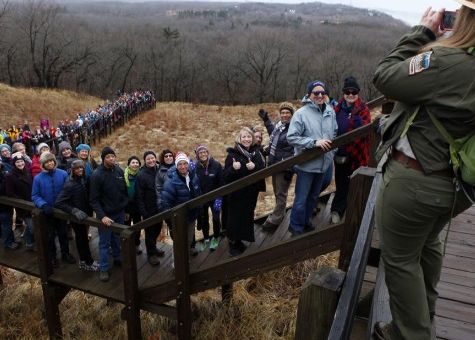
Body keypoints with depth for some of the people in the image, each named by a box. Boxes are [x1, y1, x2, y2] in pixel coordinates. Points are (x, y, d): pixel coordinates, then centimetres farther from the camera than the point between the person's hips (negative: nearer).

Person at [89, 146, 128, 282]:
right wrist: (102, 216, -24)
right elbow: (94, 199, -17)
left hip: (120, 213, 5)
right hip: (106, 215, -5)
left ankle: (117, 258, 38)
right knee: (104, 242, 5)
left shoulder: (119, 171, -1)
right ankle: (103, 268, 16)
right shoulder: (97, 175, -17)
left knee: (117, 239, 20)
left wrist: (126, 208, 9)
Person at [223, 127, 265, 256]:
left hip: (251, 193, 4)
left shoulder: (256, 153, 3)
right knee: (234, 218, 3)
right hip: (235, 194, -4)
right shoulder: (233, 154, -8)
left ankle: (239, 241, 31)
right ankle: (232, 243, 21)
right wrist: (233, 168, -29)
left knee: (247, 217, 11)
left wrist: (255, 167, -19)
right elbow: (225, 176, -11)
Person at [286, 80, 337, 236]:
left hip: (323, 162, 6)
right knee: (301, 199, 3)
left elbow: (334, 133, 14)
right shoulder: (301, 113, -16)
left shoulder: (330, 111, 2)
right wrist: (314, 142, -24)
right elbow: (291, 137, -19)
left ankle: (305, 221, 40)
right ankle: (296, 228, 20)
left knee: (314, 196, 21)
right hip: (307, 163, -6)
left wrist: (331, 146, -2)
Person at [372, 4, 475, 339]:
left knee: (400, 259, 10)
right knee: (427, 245, 30)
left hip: (414, 180, -9)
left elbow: (385, 76, -15)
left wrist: (423, 32, -6)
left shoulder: (448, 62, -25)